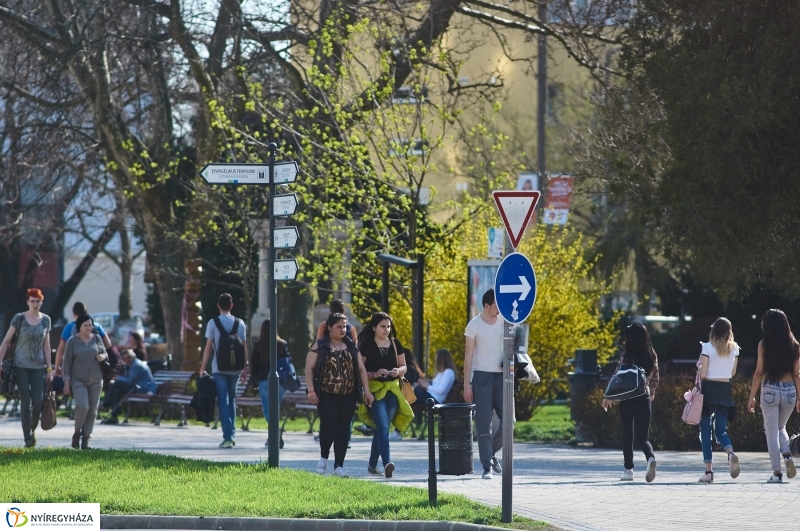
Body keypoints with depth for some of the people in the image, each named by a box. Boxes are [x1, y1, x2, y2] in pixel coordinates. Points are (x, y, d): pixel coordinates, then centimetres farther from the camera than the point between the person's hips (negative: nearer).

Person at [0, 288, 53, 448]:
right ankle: (27, 437, 0)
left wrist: (49, 369, 7)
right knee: (25, 402, -5)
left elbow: (46, 345, 9)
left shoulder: (45, 320, 5)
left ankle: (32, 428, 21)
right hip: (21, 366, -2)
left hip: (38, 367, 2)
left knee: (38, 401, -6)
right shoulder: (19, 319, -4)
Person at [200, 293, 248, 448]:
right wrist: (245, 368, 14)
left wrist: (202, 368, 0)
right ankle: (231, 435, 20)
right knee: (231, 400, 18)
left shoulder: (213, 323, -4)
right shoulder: (240, 324, 4)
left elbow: (208, 348, -6)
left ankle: (228, 437, -10)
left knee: (223, 402, -2)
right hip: (235, 369, 3)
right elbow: (244, 347, 5)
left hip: (219, 369, -3)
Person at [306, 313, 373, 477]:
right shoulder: (319, 346, 0)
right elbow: (309, 368, -2)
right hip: (326, 396, -4)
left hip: (348, 396, 4)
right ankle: (323, 457, 9)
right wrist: (311, 391, -11)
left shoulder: (351, 347, 11)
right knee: (328, 425, -16)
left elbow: (361, 369, 13)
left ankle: (339, 466, 8)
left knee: (343, 429, 2)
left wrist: (367, 390, 5)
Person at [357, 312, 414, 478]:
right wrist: (374, 374, -20)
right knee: (383, 427, -18)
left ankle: (372, 464, 22)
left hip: (392, 389, 4)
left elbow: (404, 366, 15)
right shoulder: (366, 345, -3)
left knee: (380, 427, 9)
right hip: (374, 389, -4)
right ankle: (387, 463, -29)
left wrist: (398, 371, -7)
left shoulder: (395, 344, 10)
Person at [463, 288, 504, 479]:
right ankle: (487, 466, 0)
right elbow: (468, 356, -3)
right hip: (482, 376, -4)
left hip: (502, 376, 4)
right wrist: (466, 384, -7)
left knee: (508, 420, -1)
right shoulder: (474, 325, -3)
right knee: (483, 423, -3)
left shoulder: (504, 322, 7)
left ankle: (491, 452, 22)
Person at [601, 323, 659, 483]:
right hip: (644, 399, 3)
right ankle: (650, 458, -26)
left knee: (627, 435, 11)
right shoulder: (652, 356, 3)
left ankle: (628, 470, 13)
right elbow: (655, 378, 10)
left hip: (627, 400, -3)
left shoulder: (627, 356, -10)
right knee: (643, 436, 3)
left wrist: (608, 397, 1)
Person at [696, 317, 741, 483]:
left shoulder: (708, 347, -7)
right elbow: (733, 372, 12)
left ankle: (708, 471, 0)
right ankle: (730, 452, -23)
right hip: (725, 390, 4)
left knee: (705, 429, 4)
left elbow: (703, 373, -10)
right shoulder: (734, 348, 5)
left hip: (709, 388, -4)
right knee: (721, 430, 10)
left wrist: (700, 365, 11)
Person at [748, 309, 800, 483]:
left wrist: (752, 397, 1)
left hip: (770, 390, -3)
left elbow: (759, 372, -4)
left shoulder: (764, 345, -5)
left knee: (772, 430, 5)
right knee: (781, 427, 23)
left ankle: (777, 472, 0)